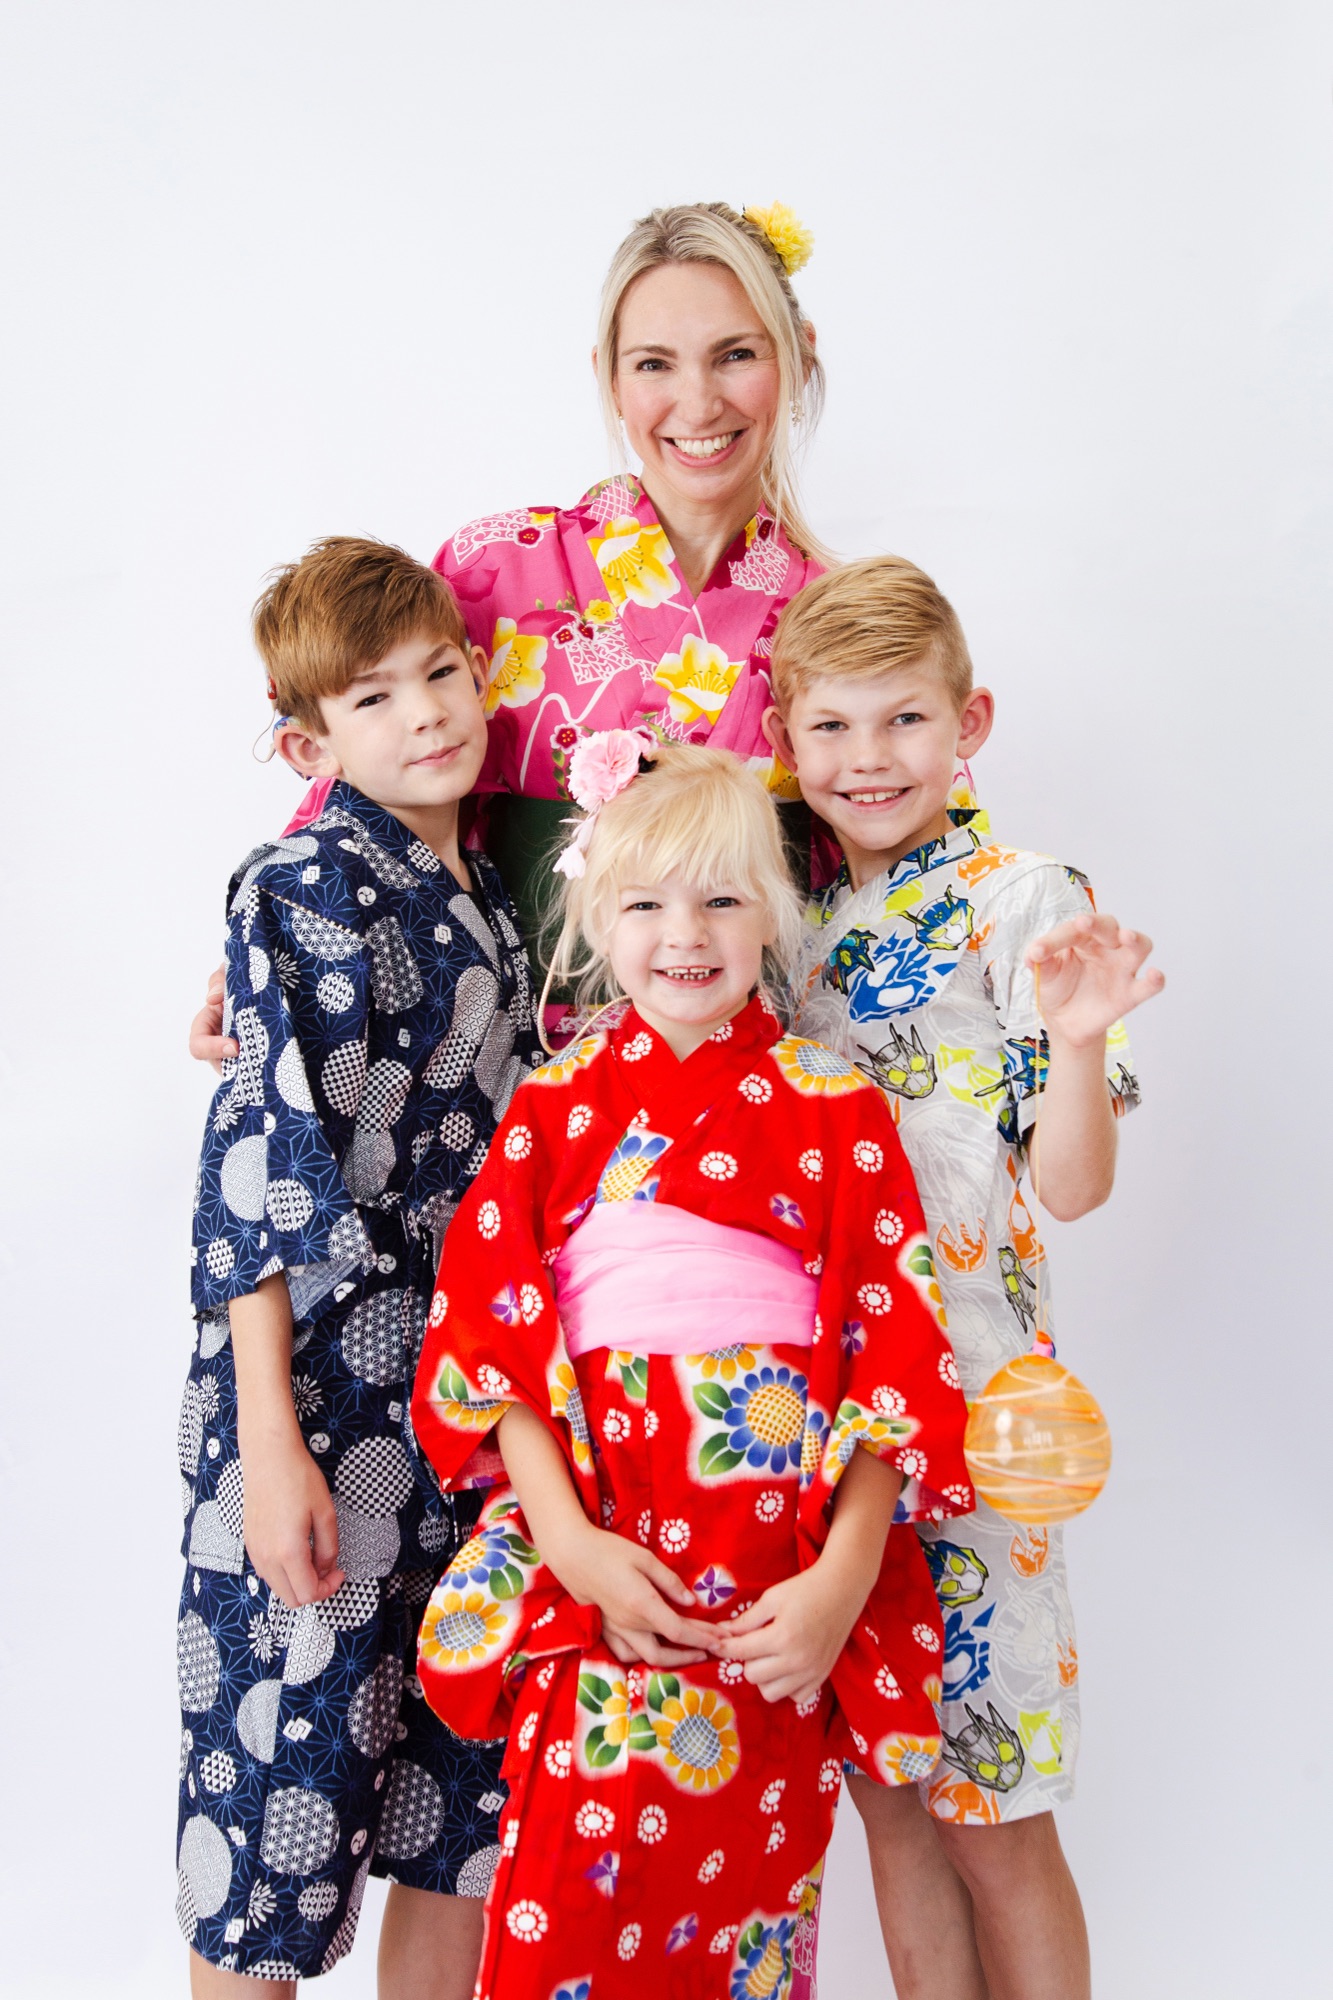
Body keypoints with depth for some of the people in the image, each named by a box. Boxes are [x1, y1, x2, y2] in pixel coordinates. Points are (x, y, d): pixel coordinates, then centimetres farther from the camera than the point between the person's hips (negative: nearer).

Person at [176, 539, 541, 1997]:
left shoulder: (485, 894, 10)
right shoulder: (306, 891, -11)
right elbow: (262, 1167, -17)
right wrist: (269, 1445, -20)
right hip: (326, 1389, -7)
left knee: (465, 1786, 15)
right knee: (290, 1755, 4)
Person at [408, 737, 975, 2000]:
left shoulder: (833, 1111, 1)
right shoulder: (555, 1107, 5)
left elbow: (893, 1351, -1)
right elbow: (489, 1340, 1)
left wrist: (844, 1576, -10)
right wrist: (572, 1545, -10)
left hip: (782, 1596, 0)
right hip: (602, 1571, 1)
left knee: (752, 1874, 10)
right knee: (569, 1888, -1)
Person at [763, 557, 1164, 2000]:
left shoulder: (1023, 903, -7)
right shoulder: (796, 917, 9)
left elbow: (1070, 1187, -11)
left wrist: (1080, 1040, -31)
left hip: (967, 1400, -5)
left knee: (990, 1818, 7)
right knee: (886, 1790, 15)